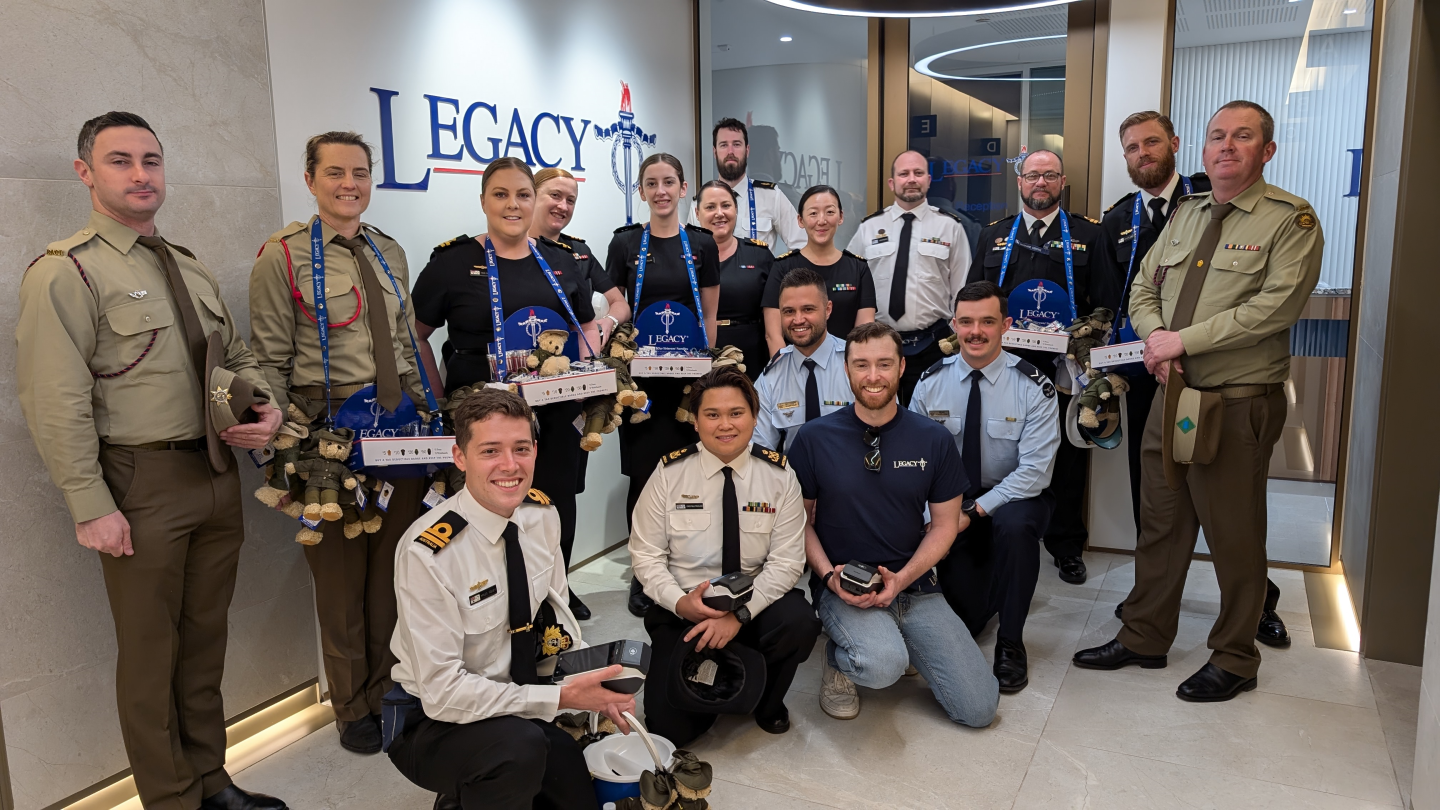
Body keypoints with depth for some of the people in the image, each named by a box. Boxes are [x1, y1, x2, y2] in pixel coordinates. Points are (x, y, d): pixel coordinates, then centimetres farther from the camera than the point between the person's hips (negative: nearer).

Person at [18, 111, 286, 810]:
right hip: (142, 484, -7)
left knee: (206, 637, 17)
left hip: (217, 471, 7)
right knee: (150, 652, 6)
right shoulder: (64, 274, -9)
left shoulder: (191, 269, 13)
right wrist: (92, 507, -17)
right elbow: (56, 404, -14)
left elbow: (236, 355, 20)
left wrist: (264, 407, -1)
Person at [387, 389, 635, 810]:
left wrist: (592, 680, -9)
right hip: (431, 721, -6)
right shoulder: (428, 552, -26)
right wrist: (563, 697, -28)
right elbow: (442, 691, -25)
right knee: (520, 744, -34)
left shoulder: (542, 514, -7)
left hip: (513, 703, 6)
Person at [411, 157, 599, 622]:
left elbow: (588, 326, 19)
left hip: (556, 414, 4)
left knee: (558, 505, 12)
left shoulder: (562, 260, 10)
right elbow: (415, 334, 2)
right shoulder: (454, 261, -1)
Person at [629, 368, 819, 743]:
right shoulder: (669, 472, -5)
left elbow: (786, 561, -8)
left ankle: (767, 704, 2)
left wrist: (740, 614, -22)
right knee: (670, 725, -16)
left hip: (756, 602, 1)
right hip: (683, 607, 0)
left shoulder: (778, 474, -4)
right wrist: (680, 602, -20)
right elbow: (645, 555, -2)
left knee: (799, 622, -32)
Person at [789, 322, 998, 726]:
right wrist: (829, 575, -14)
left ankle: (897, 638, 20)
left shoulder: (934, 440, 0)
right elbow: (801, 518, 3)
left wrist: (902, 579, -9)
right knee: (882, 664, -35)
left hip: (915, 586, 3)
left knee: (979, 708, -5)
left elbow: (945, 523, 5)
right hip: (843, 588, -3)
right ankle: (838, 658, 3)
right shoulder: (815, 438, -4)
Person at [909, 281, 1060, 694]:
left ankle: (1010, 645, -16)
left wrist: (978, 509, -24)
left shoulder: (1033, 387, -11)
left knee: (1015, 526, -36)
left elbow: (1035, 470, -16)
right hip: (948, 501, 2)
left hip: (1012, 498, -2)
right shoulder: (931, 383, -3)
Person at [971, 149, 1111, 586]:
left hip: (1064, 367, -1)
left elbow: (1105, 304, 2)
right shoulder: (993, 234, 13)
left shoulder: (1088, 235, 7)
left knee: (1066, 456, 6)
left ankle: (1066, 546, 20)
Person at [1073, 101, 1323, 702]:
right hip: (1172, 393, 6)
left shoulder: (1291, 220, -6)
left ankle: (1233, 659, 22)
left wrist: (1184, 340, -18)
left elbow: (1276, 305, -18)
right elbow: (1143, 288, 15)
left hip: (1239, 404, -6)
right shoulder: (1185, 216, 15)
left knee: (1234, 535, 5)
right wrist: (1156, 337, -6)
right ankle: (1143, 638, 27)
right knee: (1160, 523, 13)